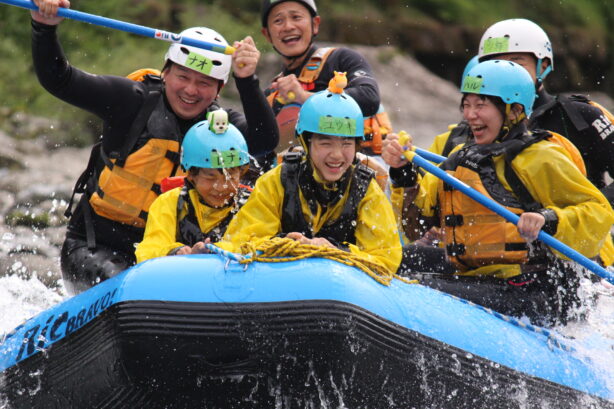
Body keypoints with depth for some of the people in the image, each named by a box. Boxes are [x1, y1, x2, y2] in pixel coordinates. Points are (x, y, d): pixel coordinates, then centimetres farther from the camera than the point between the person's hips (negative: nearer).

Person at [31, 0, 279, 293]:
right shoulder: (133, 100, -4)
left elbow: (266, 141, -15)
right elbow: (57, 80, -7)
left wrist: (246, 81, -27)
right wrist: (45, 27, -23)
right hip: (93, 247, -4)